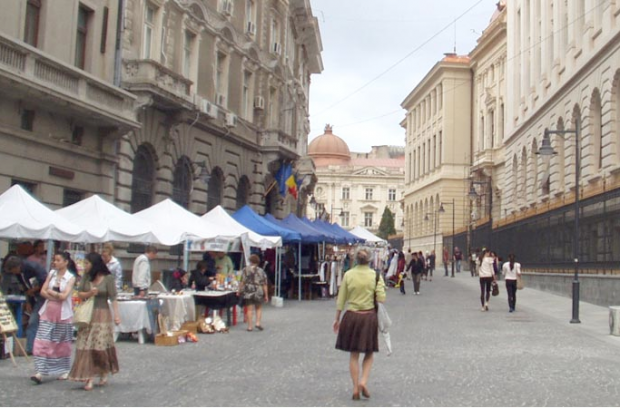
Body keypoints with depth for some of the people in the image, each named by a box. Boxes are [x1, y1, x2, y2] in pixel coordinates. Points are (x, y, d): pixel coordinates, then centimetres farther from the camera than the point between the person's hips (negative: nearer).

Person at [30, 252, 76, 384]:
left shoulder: (70, 277, -4)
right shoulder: (51, 274, 7)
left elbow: (64, 295, -14)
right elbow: (43, 291, 1)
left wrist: (51, 292, -3)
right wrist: (56, 296, -11)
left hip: (63, 313, -3)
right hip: (48, 311, 3)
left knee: (63, 342, 7)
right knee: (43, 341, -5)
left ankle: (64, 370, 21)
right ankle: (40, 372, -7)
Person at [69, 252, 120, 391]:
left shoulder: (108, 278, -6)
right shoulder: (86, 277, 8)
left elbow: (113, 298, -8)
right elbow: (79, 294, 10)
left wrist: (116, 314, -16)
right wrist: (89, 293, -10)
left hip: (102, 314, -4)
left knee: (101, 346, -3)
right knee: (86, 346, -1)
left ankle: (104, 374, 20)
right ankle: (89, 378, 3)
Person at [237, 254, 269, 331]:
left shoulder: (245, 270, -4)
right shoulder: (261, 271, -2)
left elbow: (242, 282, -5)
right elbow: (264, 284, -1)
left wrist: (239, 291, 6)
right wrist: (266, 295, 5)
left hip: (248, 291, 0)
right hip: (258, 292, 0)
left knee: (250, 309, 5)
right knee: (259, 308, 17)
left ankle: (250, 326, 6)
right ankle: (258, 323, 3)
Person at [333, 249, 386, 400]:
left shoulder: (348, 275, -3)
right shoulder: (375, 275, -6)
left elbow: (341, 299, 0)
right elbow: (381, 299, -10)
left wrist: (337, 319, 9)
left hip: (351, 316, 1)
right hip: (369, 316, -1)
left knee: (353, 355, 12)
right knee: (369, 354, 16)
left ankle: (356, 388, 11)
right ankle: (363, 381, -2)